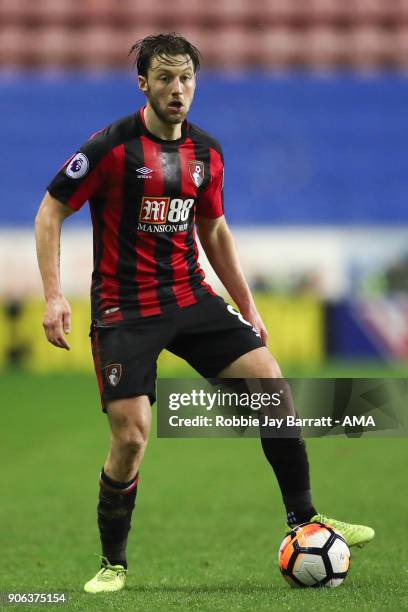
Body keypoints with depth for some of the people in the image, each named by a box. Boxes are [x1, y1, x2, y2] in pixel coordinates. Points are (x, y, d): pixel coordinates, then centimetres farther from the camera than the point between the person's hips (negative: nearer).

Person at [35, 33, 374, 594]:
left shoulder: (206, 154, 6)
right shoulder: (112, 147, -11)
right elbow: (50, 212, -6)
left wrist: (247, 306, 18)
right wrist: (54, 296, -16)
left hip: (192, 297, 5)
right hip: (124, 311, -5)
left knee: (270, 381, -9)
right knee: (131, 436, -12)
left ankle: (304, 519, 3)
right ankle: (113, 564, 8)